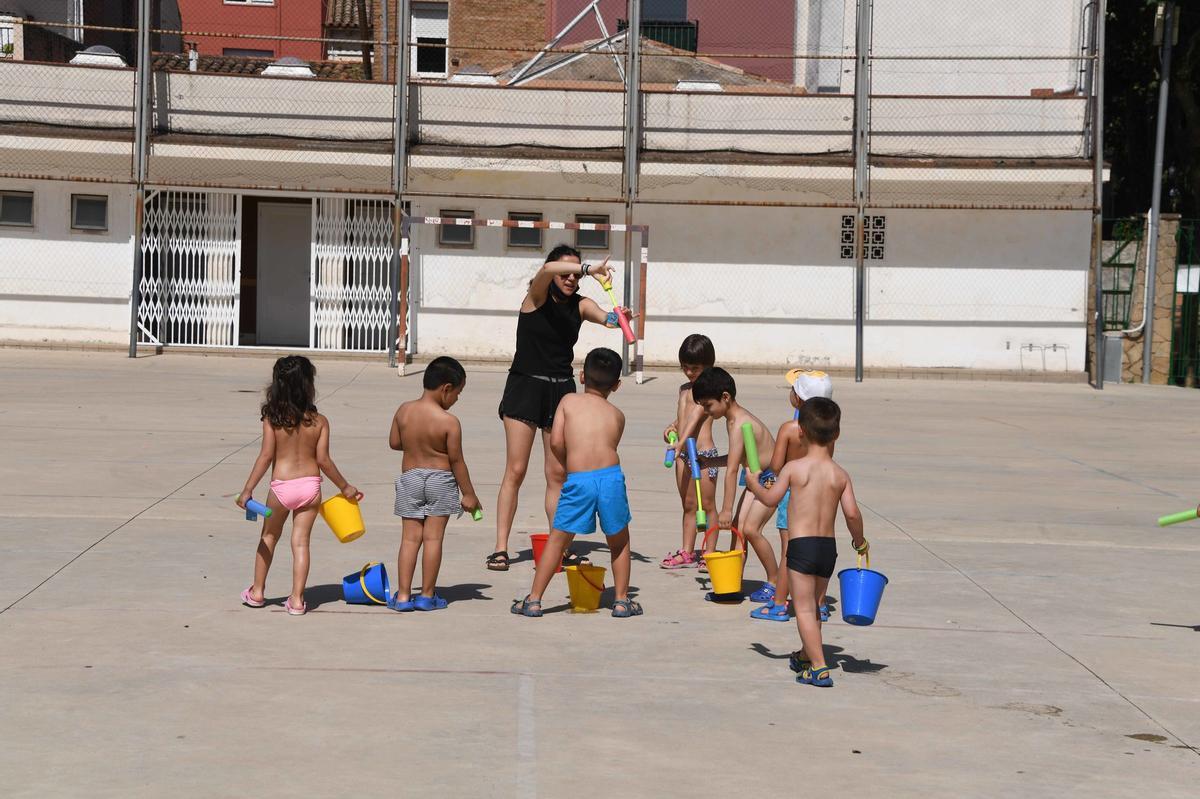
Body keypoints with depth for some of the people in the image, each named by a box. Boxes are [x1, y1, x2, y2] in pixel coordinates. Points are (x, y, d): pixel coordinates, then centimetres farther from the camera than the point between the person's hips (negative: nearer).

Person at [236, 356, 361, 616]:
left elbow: (266, 456, -12)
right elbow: (323, 460, -6)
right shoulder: (319, 422, -6)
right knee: (301, 541, 6)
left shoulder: (272, 419, -9)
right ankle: (297, 600, 4)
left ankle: (257, 592, 27)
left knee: (269, 537, 19)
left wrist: (248, 489, -7)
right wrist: (345, 487, 5)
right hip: (310, 485, 1)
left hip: (281, 486, -1)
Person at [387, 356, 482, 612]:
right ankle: (427, 595, 9)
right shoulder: (449, 422, -15)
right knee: (433, 538, 4)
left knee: (410, 538, 7)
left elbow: (394, 443, 7)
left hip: (409, 478, 3)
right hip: (440, 480, -3)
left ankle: (403, 596, 5)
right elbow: (456, 461, -11)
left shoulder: (404, 410, -3)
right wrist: (469, 494, -2)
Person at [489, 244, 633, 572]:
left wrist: (616, 318, -39)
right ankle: (500, 548, -2)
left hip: (561, 390, 4)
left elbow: (604, 317, -15)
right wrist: (589, 269, -41)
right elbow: (547, 271, -28)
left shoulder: (580, 304, 4)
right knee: (515, 470, -5)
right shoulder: (537, 296, -7)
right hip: (525, 385, -4)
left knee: (558, 473, 5)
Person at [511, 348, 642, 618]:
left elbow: (556, 442, 4)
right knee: (619, 541, 20)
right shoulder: (617, 414, 19)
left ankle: (534, 599, 12)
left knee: (558, 540, 11)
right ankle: (622, 600, 22)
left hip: (578, 479, -1)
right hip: (611, 475, 1)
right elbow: (609, 446, 12)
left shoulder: (569, 401, 14)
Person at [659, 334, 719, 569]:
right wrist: (673, 426, 0)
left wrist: (683, 439, -32)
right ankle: (687, 552, 19)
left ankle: (710, 553, 8)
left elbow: (697, 413, -21)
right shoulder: (684, 388, 15)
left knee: (707, 505, 1)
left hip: (703, 451, -8)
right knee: (688, 505, 13)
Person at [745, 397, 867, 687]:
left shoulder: (794, 468, -9)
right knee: (815, 606, 22)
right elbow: (852, 513, -6)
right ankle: (807, 655, 40)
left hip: (801, 545, -5)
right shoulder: (840, 474, 0)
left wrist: (754, 484, 17)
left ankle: (819, 668, -10)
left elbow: (771, 498, -3)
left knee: (804, 608, -2)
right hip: (829, 547, 5)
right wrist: (859, 541, 11)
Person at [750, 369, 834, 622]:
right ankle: (820, 605, 18)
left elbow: (775, 466, -15)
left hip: (792, 492, -5)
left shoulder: (789, 428, -16)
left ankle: (779, 606, 5)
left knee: (788, 551, 0)